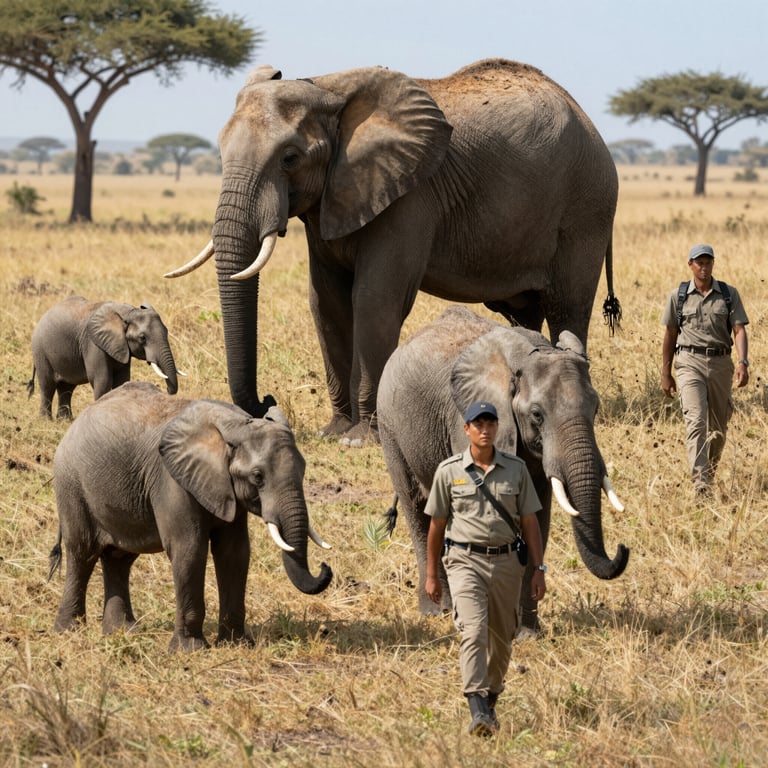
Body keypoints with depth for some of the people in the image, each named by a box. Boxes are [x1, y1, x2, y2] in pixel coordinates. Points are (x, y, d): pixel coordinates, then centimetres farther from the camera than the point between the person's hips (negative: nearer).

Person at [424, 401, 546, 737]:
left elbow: (529, 522, 7)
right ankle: (478, 712, -25)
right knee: (473, 632, -18)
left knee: (502, 640, 11)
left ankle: (491, 702, 33)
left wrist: (538, 569, 1)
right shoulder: (449, 471, 1)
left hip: (506, 561, 3)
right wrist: (431, 575, 9)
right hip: (466, 560, -3)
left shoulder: (516, 469, 5)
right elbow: (436, 525, 8)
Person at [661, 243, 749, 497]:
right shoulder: (678, 296, 5)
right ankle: (699, 481, -26)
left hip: (721, 362, 2)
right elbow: (670, 335, 11)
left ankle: (711, 469, 35)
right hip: (690, 362, -2)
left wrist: (742, 362, -16)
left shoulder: (729, 294, 6)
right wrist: (666, 374, 11)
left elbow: (739, 330, -1)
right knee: (696, 420, -18)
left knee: (719, 426, 10)